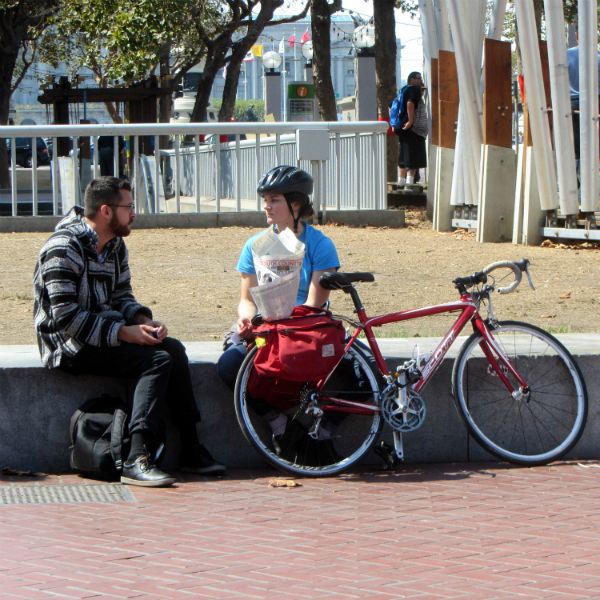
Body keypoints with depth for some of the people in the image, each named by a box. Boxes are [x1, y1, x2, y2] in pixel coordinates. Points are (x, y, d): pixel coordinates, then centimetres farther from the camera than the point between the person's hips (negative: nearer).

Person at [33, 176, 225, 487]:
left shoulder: (115, 245, 12)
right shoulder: (63, 249, -17)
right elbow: (66, 317, -22)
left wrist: (143, 320, -5)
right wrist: (123, 332, -24)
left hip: (106, 334, 9)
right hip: (69, 345, -8)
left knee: (173, 349, -13)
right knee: (157, 360, -25)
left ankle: (190, 450, -12)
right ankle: (137, 460, -33)